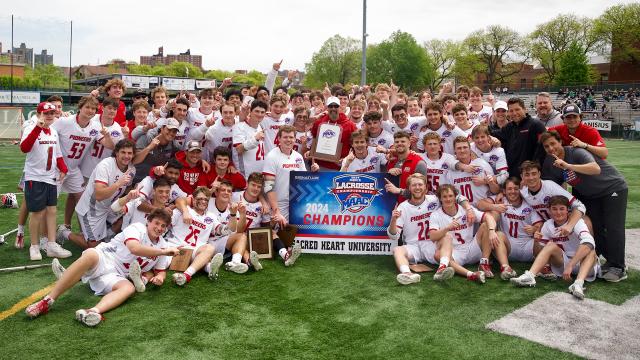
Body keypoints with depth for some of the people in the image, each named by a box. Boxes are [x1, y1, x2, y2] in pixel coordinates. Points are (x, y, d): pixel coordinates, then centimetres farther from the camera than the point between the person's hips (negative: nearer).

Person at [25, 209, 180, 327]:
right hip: (103, 260, -4)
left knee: (129, 288, -31)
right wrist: (164, 251, -23)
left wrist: (159, 277, -1)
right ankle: (46, 302, -37)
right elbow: (134, 247, -26)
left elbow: (160, 270, 24)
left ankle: (94, 311, -60)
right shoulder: (137, 228, -4)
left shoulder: (162, 245, 13)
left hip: (116, 276, 4)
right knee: (91, 254, -38)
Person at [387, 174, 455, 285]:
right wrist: (393, 220, -23)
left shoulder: (434, 200, 3)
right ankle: (407, 274, -58)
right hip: (412, 247, 0)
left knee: (447, 238, -25)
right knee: (397, 250, -28)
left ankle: (442, 269, -50)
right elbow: (394, 236, -3)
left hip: (431, 245, 1)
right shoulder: (403, 207, 0)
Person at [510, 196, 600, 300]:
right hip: (564, 262, 3)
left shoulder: (576, 222, -15)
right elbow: (542, 250, 5)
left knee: (591, 251, -32)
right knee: (551, 245, -20)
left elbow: (589, 242, -34)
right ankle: (529, 276, -33)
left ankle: (579, 283, -52)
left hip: (583, 263, -3)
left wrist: (570, 265, -42)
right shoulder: (547, 225, -1)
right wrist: (537, 241, -19)